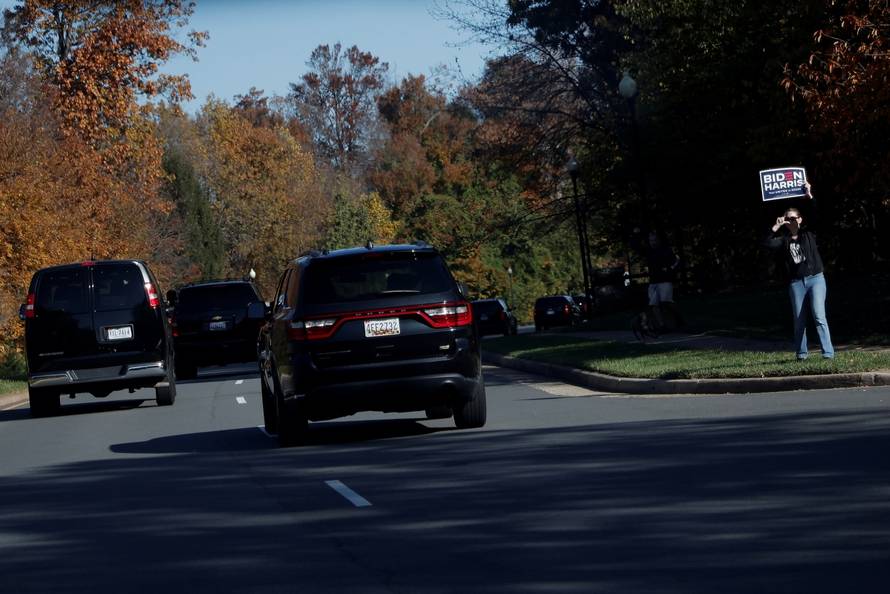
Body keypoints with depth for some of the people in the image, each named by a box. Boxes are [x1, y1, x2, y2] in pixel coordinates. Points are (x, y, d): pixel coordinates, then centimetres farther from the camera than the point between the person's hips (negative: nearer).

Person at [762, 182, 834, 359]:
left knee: (819, 317, -14)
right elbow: (767, 243, -7)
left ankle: (828, 352, -16)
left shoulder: (809, 234, 4)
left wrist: (810, 196, -16)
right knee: (799, 321, 6)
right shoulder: (784, 240, 7)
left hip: (816, 279, -3)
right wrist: (776, 226, -12)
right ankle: (802, 353, 14)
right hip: (796, 283, 3)